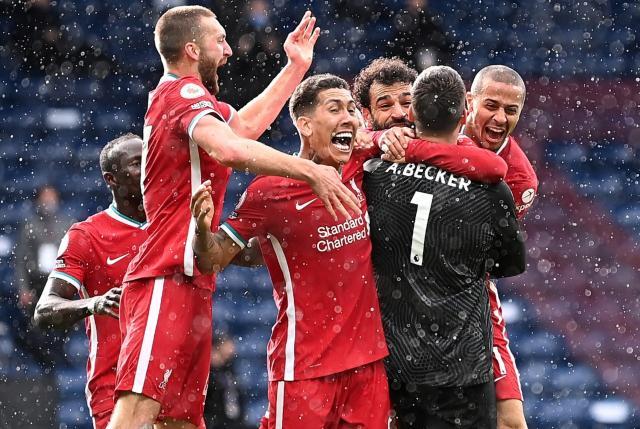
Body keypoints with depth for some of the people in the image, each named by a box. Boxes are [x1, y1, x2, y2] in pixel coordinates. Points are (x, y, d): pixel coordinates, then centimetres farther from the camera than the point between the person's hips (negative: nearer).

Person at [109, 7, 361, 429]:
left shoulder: (175, 96, 23)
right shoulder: (184, 92, -8)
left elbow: (246, 124, 40)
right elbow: (227, 148, -28)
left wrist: (296, 68, 41)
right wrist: (311, 170, -29)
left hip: (188, 283, 11)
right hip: (169, 281, -11)